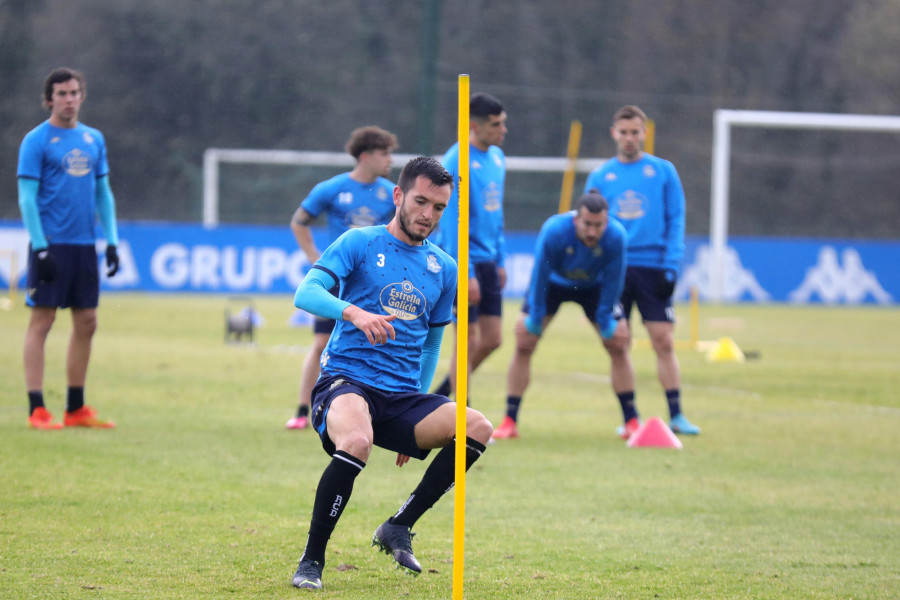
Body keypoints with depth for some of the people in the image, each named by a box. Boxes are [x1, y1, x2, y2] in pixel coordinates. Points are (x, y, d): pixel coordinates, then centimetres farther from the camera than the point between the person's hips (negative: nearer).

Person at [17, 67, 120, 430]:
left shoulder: (94, 139, 13)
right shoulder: (36, 141, -5)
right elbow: (27, 197, -8)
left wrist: (111, 241, 9)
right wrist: (40, 247, -15)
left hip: (84, 246, 6)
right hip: (51, 245, -6)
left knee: (86, 323, 8)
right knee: (42, 320, -5)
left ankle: (76, 409, 15)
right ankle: (37, 410, -4)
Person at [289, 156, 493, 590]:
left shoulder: (443, 268, 15)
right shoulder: (360, 244, 1)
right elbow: (305, 294, -13)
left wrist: (418, 424, 20)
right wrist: (355, 313, -33)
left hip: (402, 395, 5)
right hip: (345, 381, -5)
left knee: (477, 427, -20)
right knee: (356, 442, -38)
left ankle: (399, 527, -6)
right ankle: (311, 561, -20)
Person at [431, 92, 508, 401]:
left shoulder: (497, 157, 11)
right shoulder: (457, 161, -16)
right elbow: (452, 221, -18)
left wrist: (500, 260, 18)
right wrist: (466, 274, -21)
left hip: (488, 262, 8)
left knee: (492, 339, 8)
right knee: (468, 340, -3)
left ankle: (441, 393, 24)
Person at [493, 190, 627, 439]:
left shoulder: (615, 237, -33)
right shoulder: (553, 232, -38)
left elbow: (613, 283, -20)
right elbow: (539, 277, -26)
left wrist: (606, 324, -14)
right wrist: (534, 322, -20)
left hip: (593, 287, 1)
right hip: (553, 283, -1)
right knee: (524, 344, -12)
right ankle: (509, 423, -7)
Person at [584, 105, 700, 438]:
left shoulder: (663, 171, 6)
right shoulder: (600, 176, 9)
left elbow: (676, 220, 3)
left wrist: (671, 265, -6)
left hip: (653, 268, -1)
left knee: (664, 342, -6)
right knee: (617, 346, 0)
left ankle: (676, 415, -3)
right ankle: (630, 419, 7)